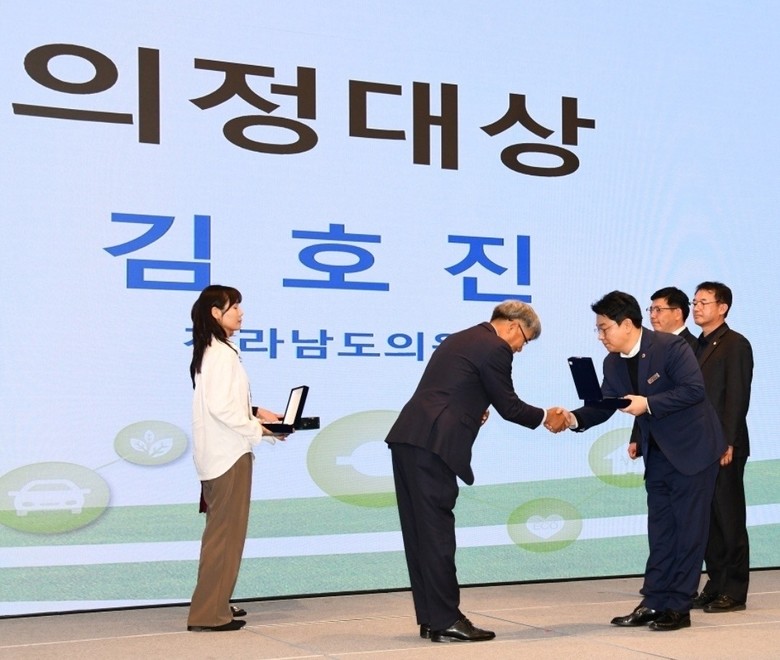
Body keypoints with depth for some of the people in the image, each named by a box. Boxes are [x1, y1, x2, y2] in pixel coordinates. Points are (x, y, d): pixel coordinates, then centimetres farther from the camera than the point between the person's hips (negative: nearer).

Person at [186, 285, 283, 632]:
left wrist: (257, 413, 10)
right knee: (226, 532, -5)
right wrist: (258, 430, -14)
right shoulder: (221, 353, -16)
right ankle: (209, 613, -1)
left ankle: (214, 603, 25)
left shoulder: (213, 350, 14)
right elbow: (220, 407, -23)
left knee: (221, 530, 17)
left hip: (217, 455, 10)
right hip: (228, 453, -10)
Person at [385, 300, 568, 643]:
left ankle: (430, 618, 16)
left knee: (421, 531, 10)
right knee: (436, 532, -5)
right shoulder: (495, 349, -4)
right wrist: (546, 418, 13)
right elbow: (508, 406, 0)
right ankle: (446, 621, 0)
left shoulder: (460, 340, 23)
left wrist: (474, 411, 36)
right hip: (432, 445, -9)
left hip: (406, 438, 9)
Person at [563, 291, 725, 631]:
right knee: (660, 530, 9)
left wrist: (647, 403, -29)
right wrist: (574, 418, -18)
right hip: (658, 453, 7)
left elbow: (694, 389, -25)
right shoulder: (613, 363, 2)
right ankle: (654, 603, 15)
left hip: (692, 449, -7)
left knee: (688, 528, -1)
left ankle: (678, 607, 5)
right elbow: (604, 405, 0)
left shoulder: (671, 346, -19)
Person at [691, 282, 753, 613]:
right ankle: (716, 585, 15)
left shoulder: (735, 344, -5)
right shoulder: (697, 347, 17)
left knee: (730, 519, -2)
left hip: (725, 446, -7)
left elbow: (738, 396, -12)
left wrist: (727, 443, -18)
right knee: (707, 518, 9)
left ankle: (734, 592, 3)